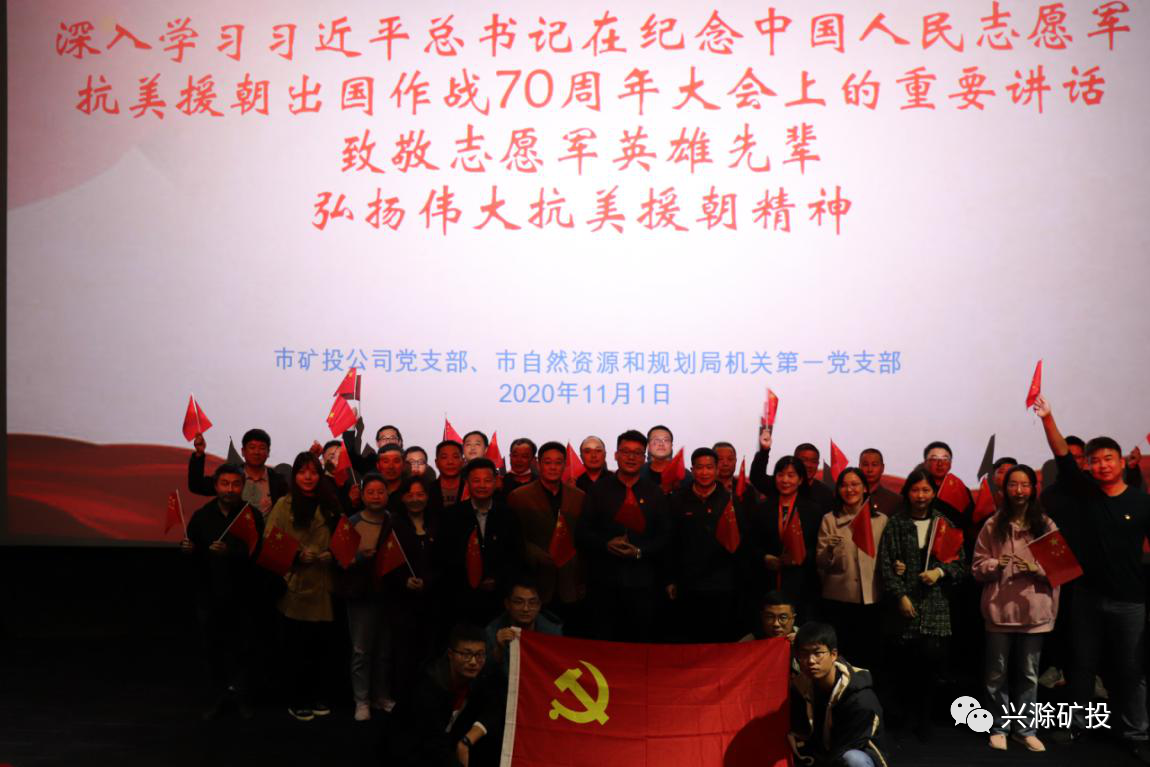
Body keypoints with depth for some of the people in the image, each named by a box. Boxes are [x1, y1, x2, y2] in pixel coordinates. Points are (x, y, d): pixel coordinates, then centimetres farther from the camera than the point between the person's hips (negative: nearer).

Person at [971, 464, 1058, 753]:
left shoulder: (1046, 525, 3)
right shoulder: (992, 525, 2)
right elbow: (977, 567, 3)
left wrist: (1035, 567, -17)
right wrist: (997, 564, -17)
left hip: (1034, 611, 1)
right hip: (999, 610, 0)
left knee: (1029, 673, 10)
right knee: (997, 672, 7)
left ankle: (1026, 729, 21)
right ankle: (999, 727, 19)